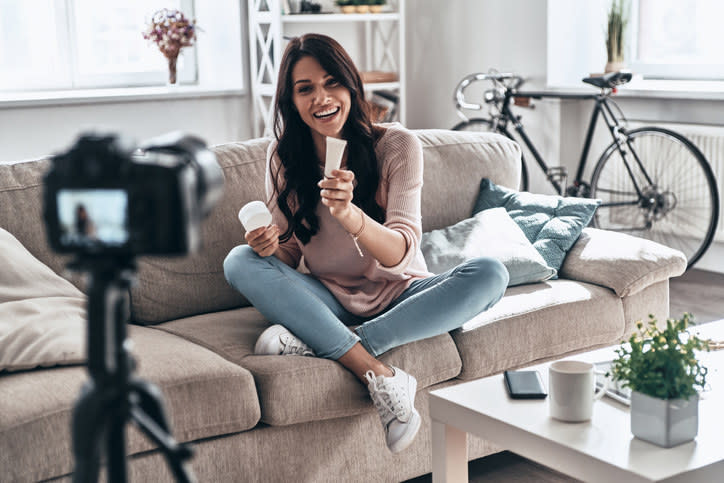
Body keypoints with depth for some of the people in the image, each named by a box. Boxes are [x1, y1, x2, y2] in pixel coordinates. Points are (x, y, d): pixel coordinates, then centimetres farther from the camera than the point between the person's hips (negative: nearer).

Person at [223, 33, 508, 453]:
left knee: (490, 274, -27)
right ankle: (379, 373, -34)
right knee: (240, 261, -22)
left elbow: (400, 254, -21)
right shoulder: (284, 157, -3)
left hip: (399, 296, -1)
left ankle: (316, 344, -32)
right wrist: (270, 245, -21)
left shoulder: (397, 146, -11)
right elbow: (288, 256, 4)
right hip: (332, 303, 2)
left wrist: (350, 215, -42)